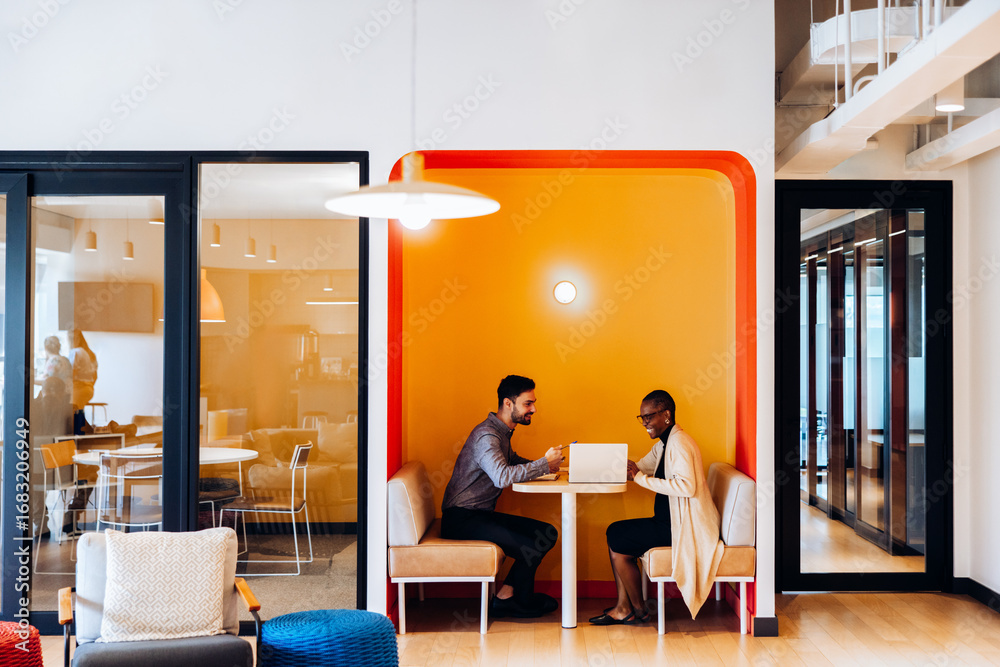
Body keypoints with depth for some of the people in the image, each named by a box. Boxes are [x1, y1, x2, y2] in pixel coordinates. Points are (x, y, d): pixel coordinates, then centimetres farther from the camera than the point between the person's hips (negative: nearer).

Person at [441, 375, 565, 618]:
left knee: (548, 533, 0)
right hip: (461, 518, -10)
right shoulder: (486, 435, -19)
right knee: (530, 548, -21)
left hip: (483, 514, 10)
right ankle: (522, 602, 7)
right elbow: (502, 477, -34)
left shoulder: (502, 433, 14)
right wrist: (544, 464, -24)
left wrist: (546, 465, 6)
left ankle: (505, 595, 2)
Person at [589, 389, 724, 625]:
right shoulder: (664, 444, 15)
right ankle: (623, 608, 4)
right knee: (615, 532, 5)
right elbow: (638, 468, 20)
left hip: (684, 526, -10)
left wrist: (642, 478, -25)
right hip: (672, 519, 10)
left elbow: (686, 486, -30)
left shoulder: (679, 443, -17)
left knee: (618, 541, -9)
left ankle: (638, 610, 8)